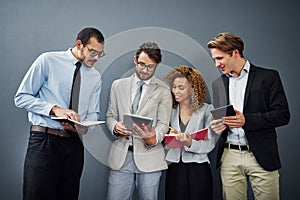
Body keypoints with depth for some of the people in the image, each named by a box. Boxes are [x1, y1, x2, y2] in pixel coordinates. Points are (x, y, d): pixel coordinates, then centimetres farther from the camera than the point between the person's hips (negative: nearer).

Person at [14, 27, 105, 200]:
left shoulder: (95, 77, 10)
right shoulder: (48, 61, -2)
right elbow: (21, 97, -3)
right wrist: (54, 109, -18)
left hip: (74, 144, 4)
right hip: (44, 140, -4)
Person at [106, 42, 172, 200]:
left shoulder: (163, 91, 4)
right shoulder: (118, 85, 12)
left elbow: (163, 124, -1)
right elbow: (110, 115, 14)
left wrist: (153, 139, -23)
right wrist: (115, 126, -9)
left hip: (149, 155, -1)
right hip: (120, 155, 2)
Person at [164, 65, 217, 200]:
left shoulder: (206, 110, 0)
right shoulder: (170, 111, 9)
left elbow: (210, 144, -7)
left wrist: (190, 143, -22)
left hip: (198, 170, -2)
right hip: (174, 170, 3)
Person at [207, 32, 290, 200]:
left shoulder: (268, 77, 0)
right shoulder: (218, 84, 13)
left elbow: (283, 115, -6)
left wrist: (246, 120, -17)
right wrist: (217, 125, -4)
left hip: (261, 156, -3)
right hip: (229, 156, 4)